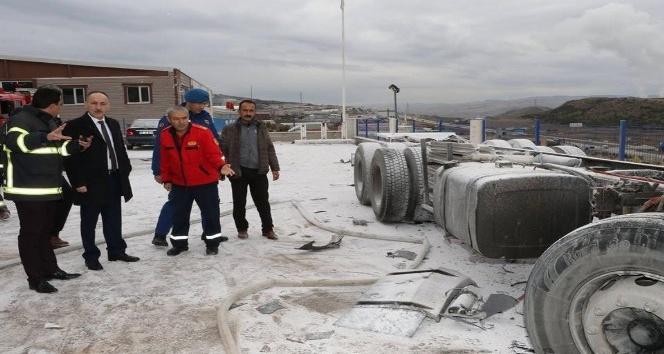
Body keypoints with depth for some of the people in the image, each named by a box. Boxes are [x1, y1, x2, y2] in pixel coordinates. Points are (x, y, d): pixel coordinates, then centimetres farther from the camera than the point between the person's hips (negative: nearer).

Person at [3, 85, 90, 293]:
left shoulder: (49, 122, 16)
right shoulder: (22, 119, -12)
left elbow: (58, 149, 26)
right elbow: (13, 141, -30)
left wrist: (77, 145, 9)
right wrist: (46, 137, -42)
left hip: (49, 189, 9)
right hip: (28, 190, -9)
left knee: (45, 231, 17)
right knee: (31, 233, -1)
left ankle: (50, 269, 28)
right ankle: (36, 278, 7)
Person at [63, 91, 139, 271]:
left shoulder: (113, 124, 12)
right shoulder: (75, 126, -10)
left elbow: (121, 150, 17)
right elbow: (70, 157, -13)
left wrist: (125, 171, 8)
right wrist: (78, 182, -16)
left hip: (115, 180, 6)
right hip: (91, 183, -6)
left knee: (114, 220, 15)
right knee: (89, 223, 7)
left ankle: (116, 251, 28)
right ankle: (91, 256, 18)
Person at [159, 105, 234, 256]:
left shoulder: (202, 132, -17)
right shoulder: (165, 136, -2)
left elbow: (213, 153, -17)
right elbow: (165, 160, 7)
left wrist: (221, 166, -35)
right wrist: (166, 179, 10)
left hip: (206, 182, -3)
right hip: (179, 184, 4)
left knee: (210, 214, 5)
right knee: (179, 215, 13)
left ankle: (212, 243, 22)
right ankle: (179, 243, 30)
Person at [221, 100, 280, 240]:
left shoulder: (261, 128, 7)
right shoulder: (230, 129, -1)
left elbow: (269, 149, 9)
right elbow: (222, 150, 1)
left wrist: (274, 168, 4)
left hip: (259, 172, 2)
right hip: (238, 172, -1)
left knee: (263, 202, 7)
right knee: (239, 203, 7)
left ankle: (268, 229, 19)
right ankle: (242, 228, 25)